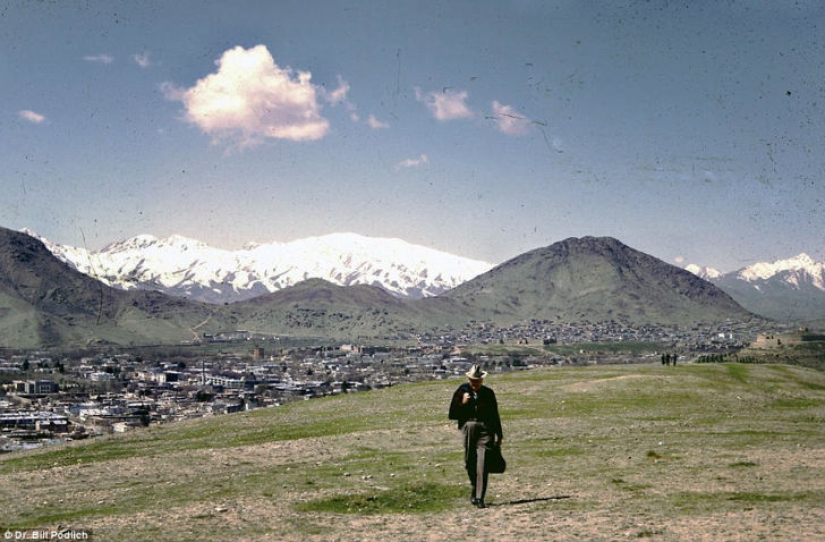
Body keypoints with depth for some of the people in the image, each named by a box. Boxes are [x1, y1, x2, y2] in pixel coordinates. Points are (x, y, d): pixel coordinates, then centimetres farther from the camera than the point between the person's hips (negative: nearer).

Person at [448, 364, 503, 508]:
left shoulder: (488, 393, 9)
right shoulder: (462, 391, 5)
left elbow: (495, 415, 17)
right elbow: (452, 415, 4)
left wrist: (499, 435, 20)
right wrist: (462, 403, -11)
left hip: (485, 430, -1)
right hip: (469, 428, 1)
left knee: (482, 465, -10)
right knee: (469, 462, 7)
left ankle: (479, 498, -10)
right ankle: (474, 488, 33)